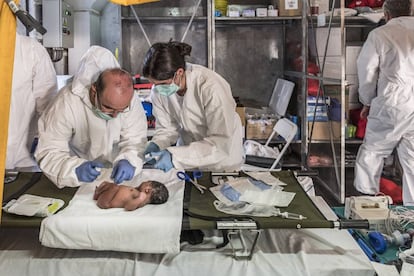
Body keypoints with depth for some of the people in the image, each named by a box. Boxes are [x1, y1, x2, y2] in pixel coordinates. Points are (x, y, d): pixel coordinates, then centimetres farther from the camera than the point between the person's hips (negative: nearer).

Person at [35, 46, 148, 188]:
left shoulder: (131, 101, -19)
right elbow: (49, 151, -26)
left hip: (114, 172, 2)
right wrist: (75, 169, -46)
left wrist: (128, 160, -37)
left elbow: (135, 140, -14)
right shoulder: (67, 103, -28)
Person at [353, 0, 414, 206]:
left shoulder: (380, 35, -6)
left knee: (371, 152, 14)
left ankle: (365, 195, 23)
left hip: (391, 106, -3)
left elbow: (367, 73, -1)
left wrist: (367, 102, 14)